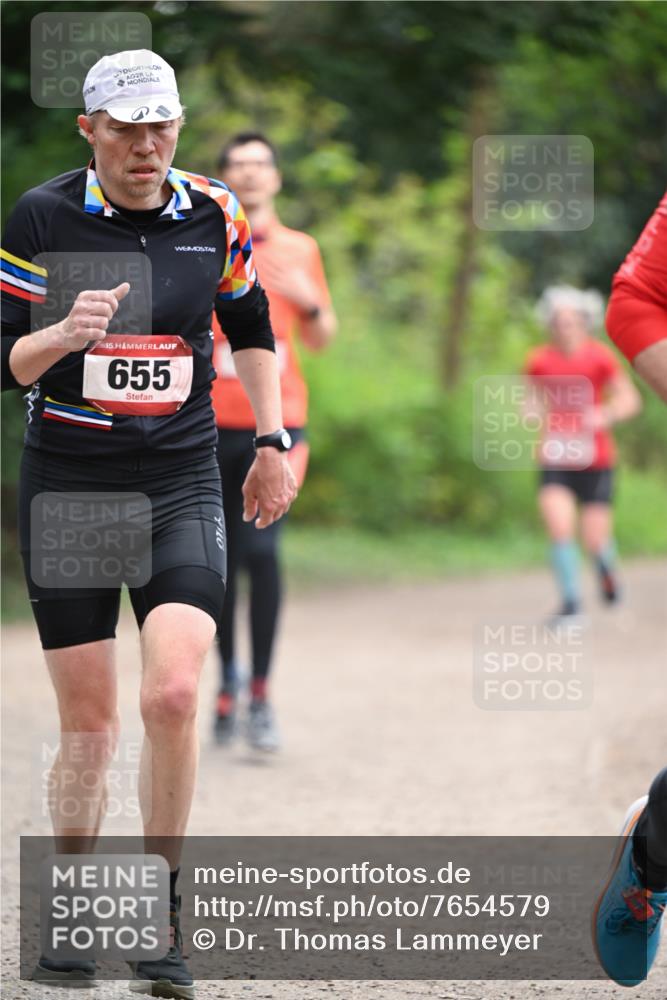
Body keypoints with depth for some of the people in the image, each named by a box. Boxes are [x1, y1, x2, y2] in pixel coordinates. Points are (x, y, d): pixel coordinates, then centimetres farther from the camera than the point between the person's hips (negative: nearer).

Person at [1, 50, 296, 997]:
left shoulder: (214, 215, 3)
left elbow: (251, 326, 20)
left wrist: (273, 440, 15)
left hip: (182, 484, 1)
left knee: (172, 695, -16)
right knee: (88, 722, 1)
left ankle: (159, 911, -1)